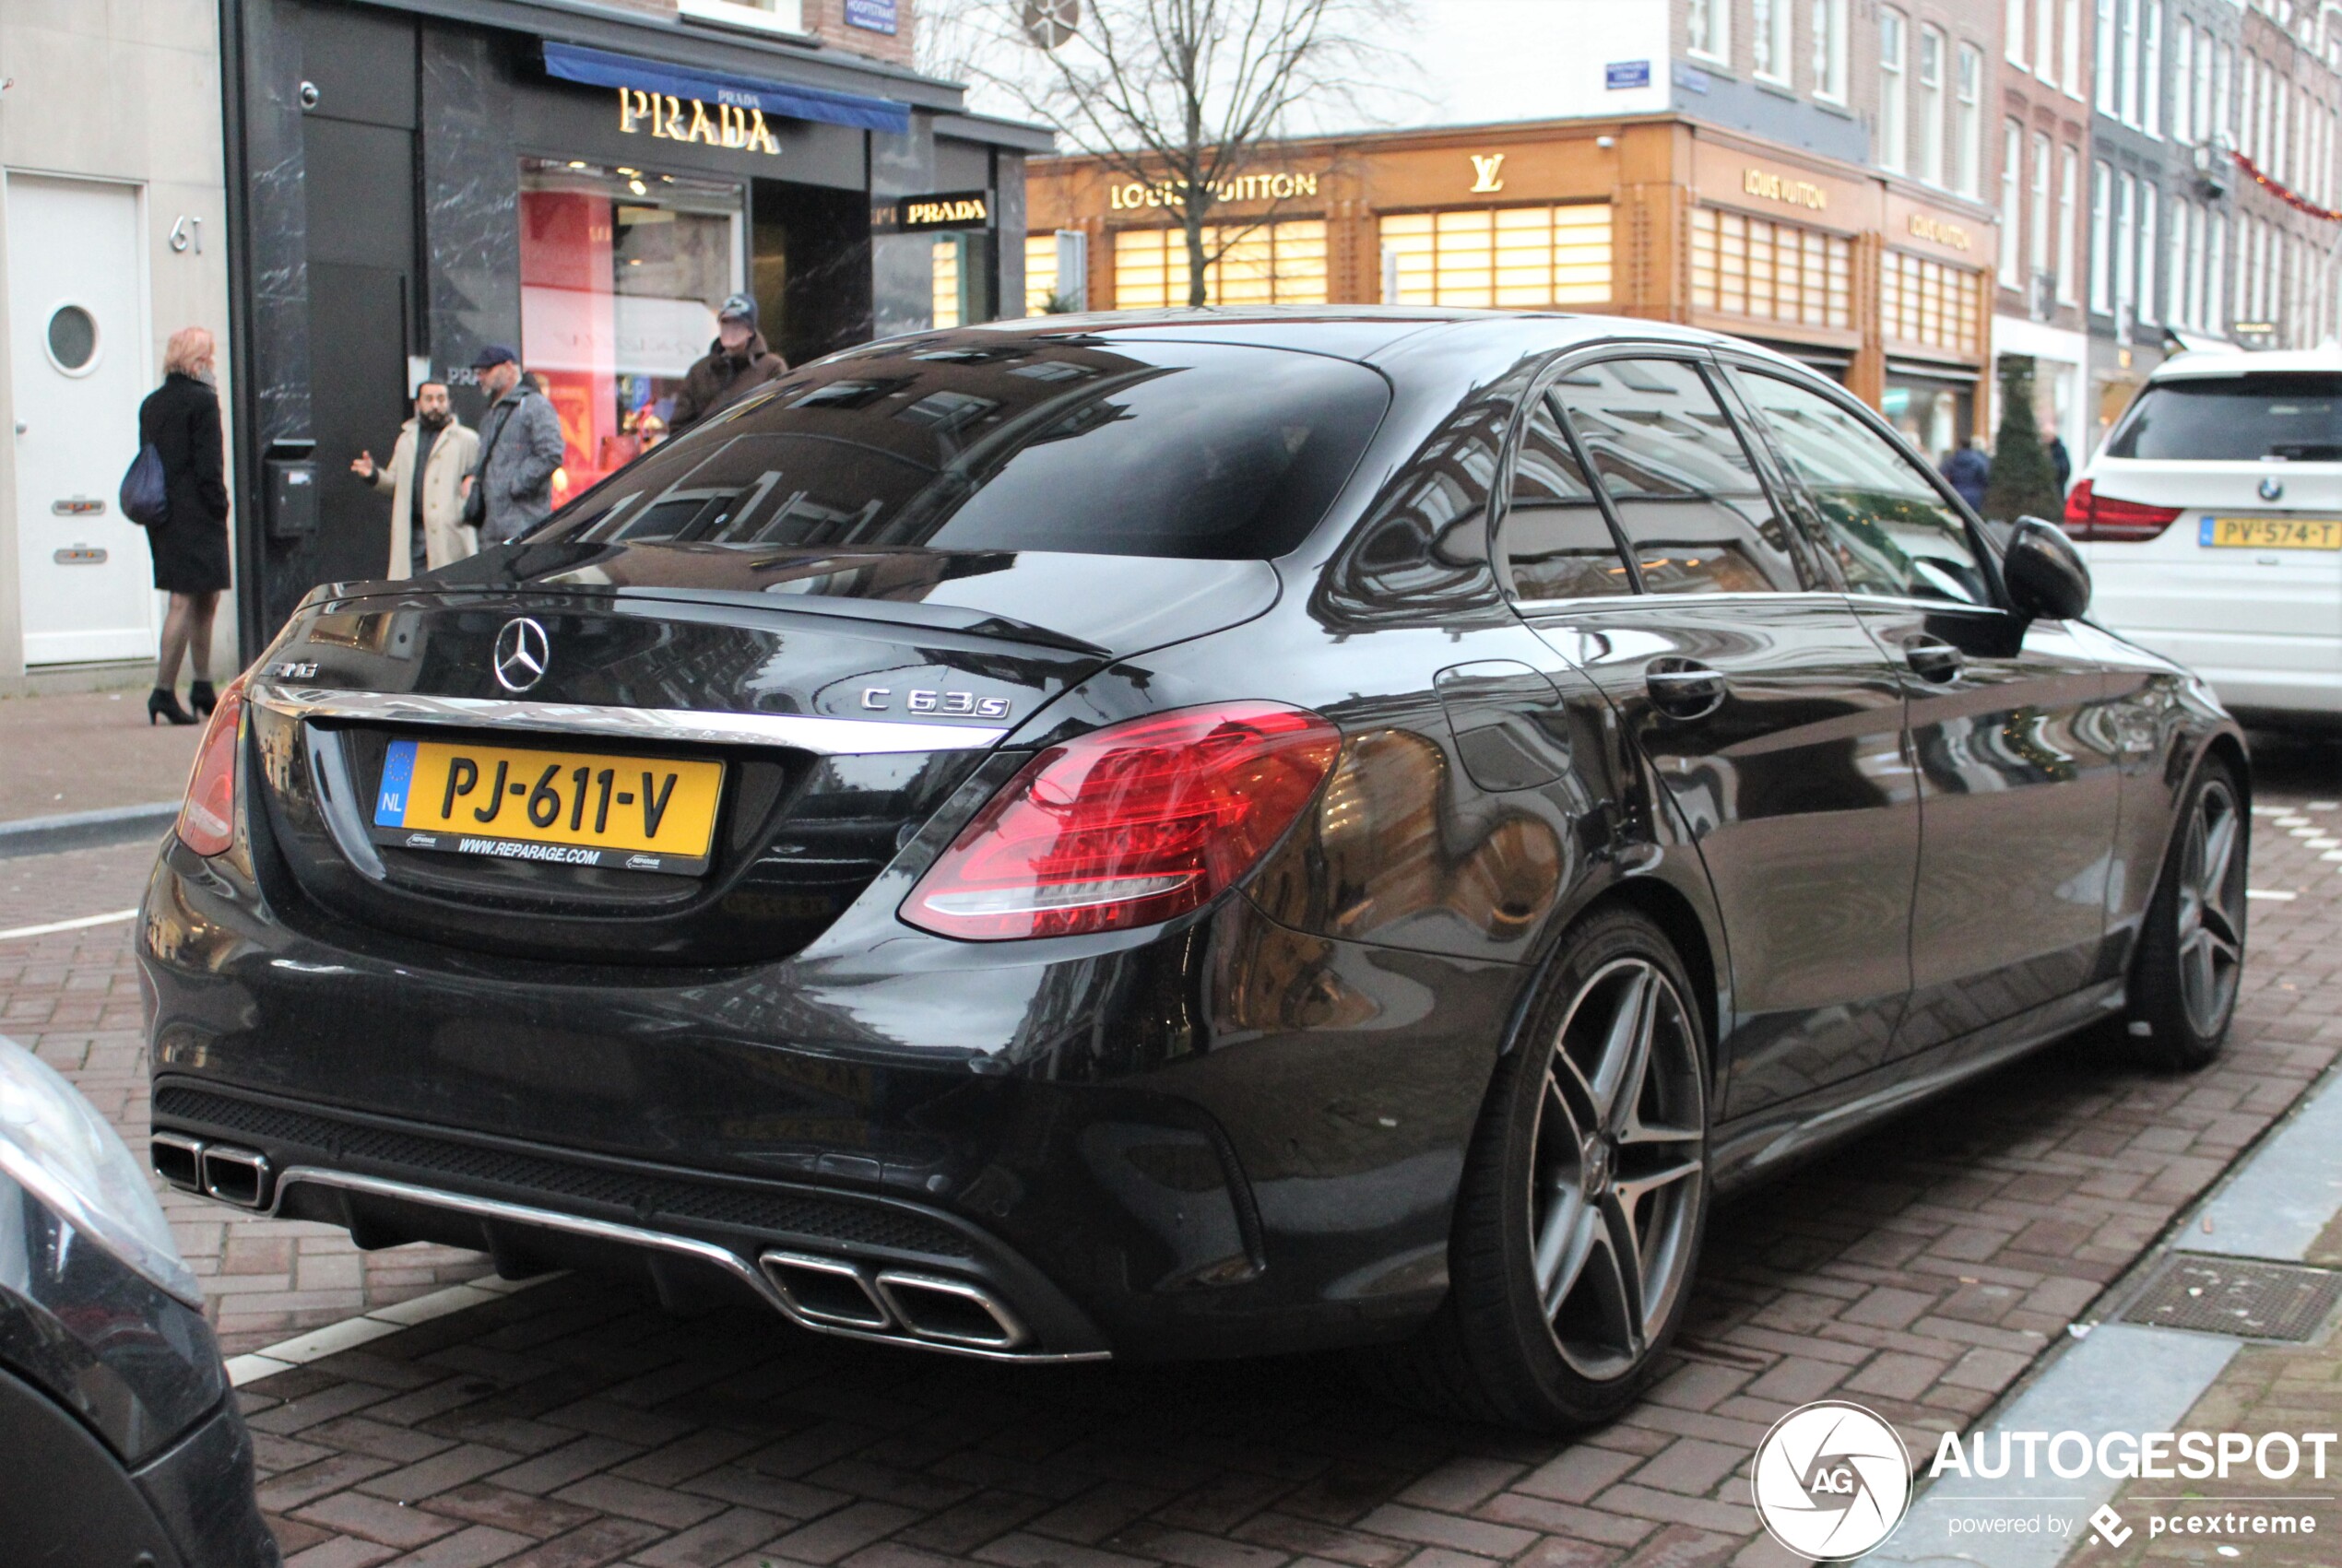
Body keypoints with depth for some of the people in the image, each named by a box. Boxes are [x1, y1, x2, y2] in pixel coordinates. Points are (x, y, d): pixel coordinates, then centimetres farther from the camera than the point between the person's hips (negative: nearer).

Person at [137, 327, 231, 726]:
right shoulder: (202, 401, -11)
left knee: (205, 598, 17)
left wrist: (155, 506, 15)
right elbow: (208, 466, -16)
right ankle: (164, 690, -8)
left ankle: (202, 686, 23)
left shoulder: (150, 404, 14)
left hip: (164, 515, 8)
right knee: (185, 600, -6)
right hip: (196, 516, -8)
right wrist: (219, 508, -9)